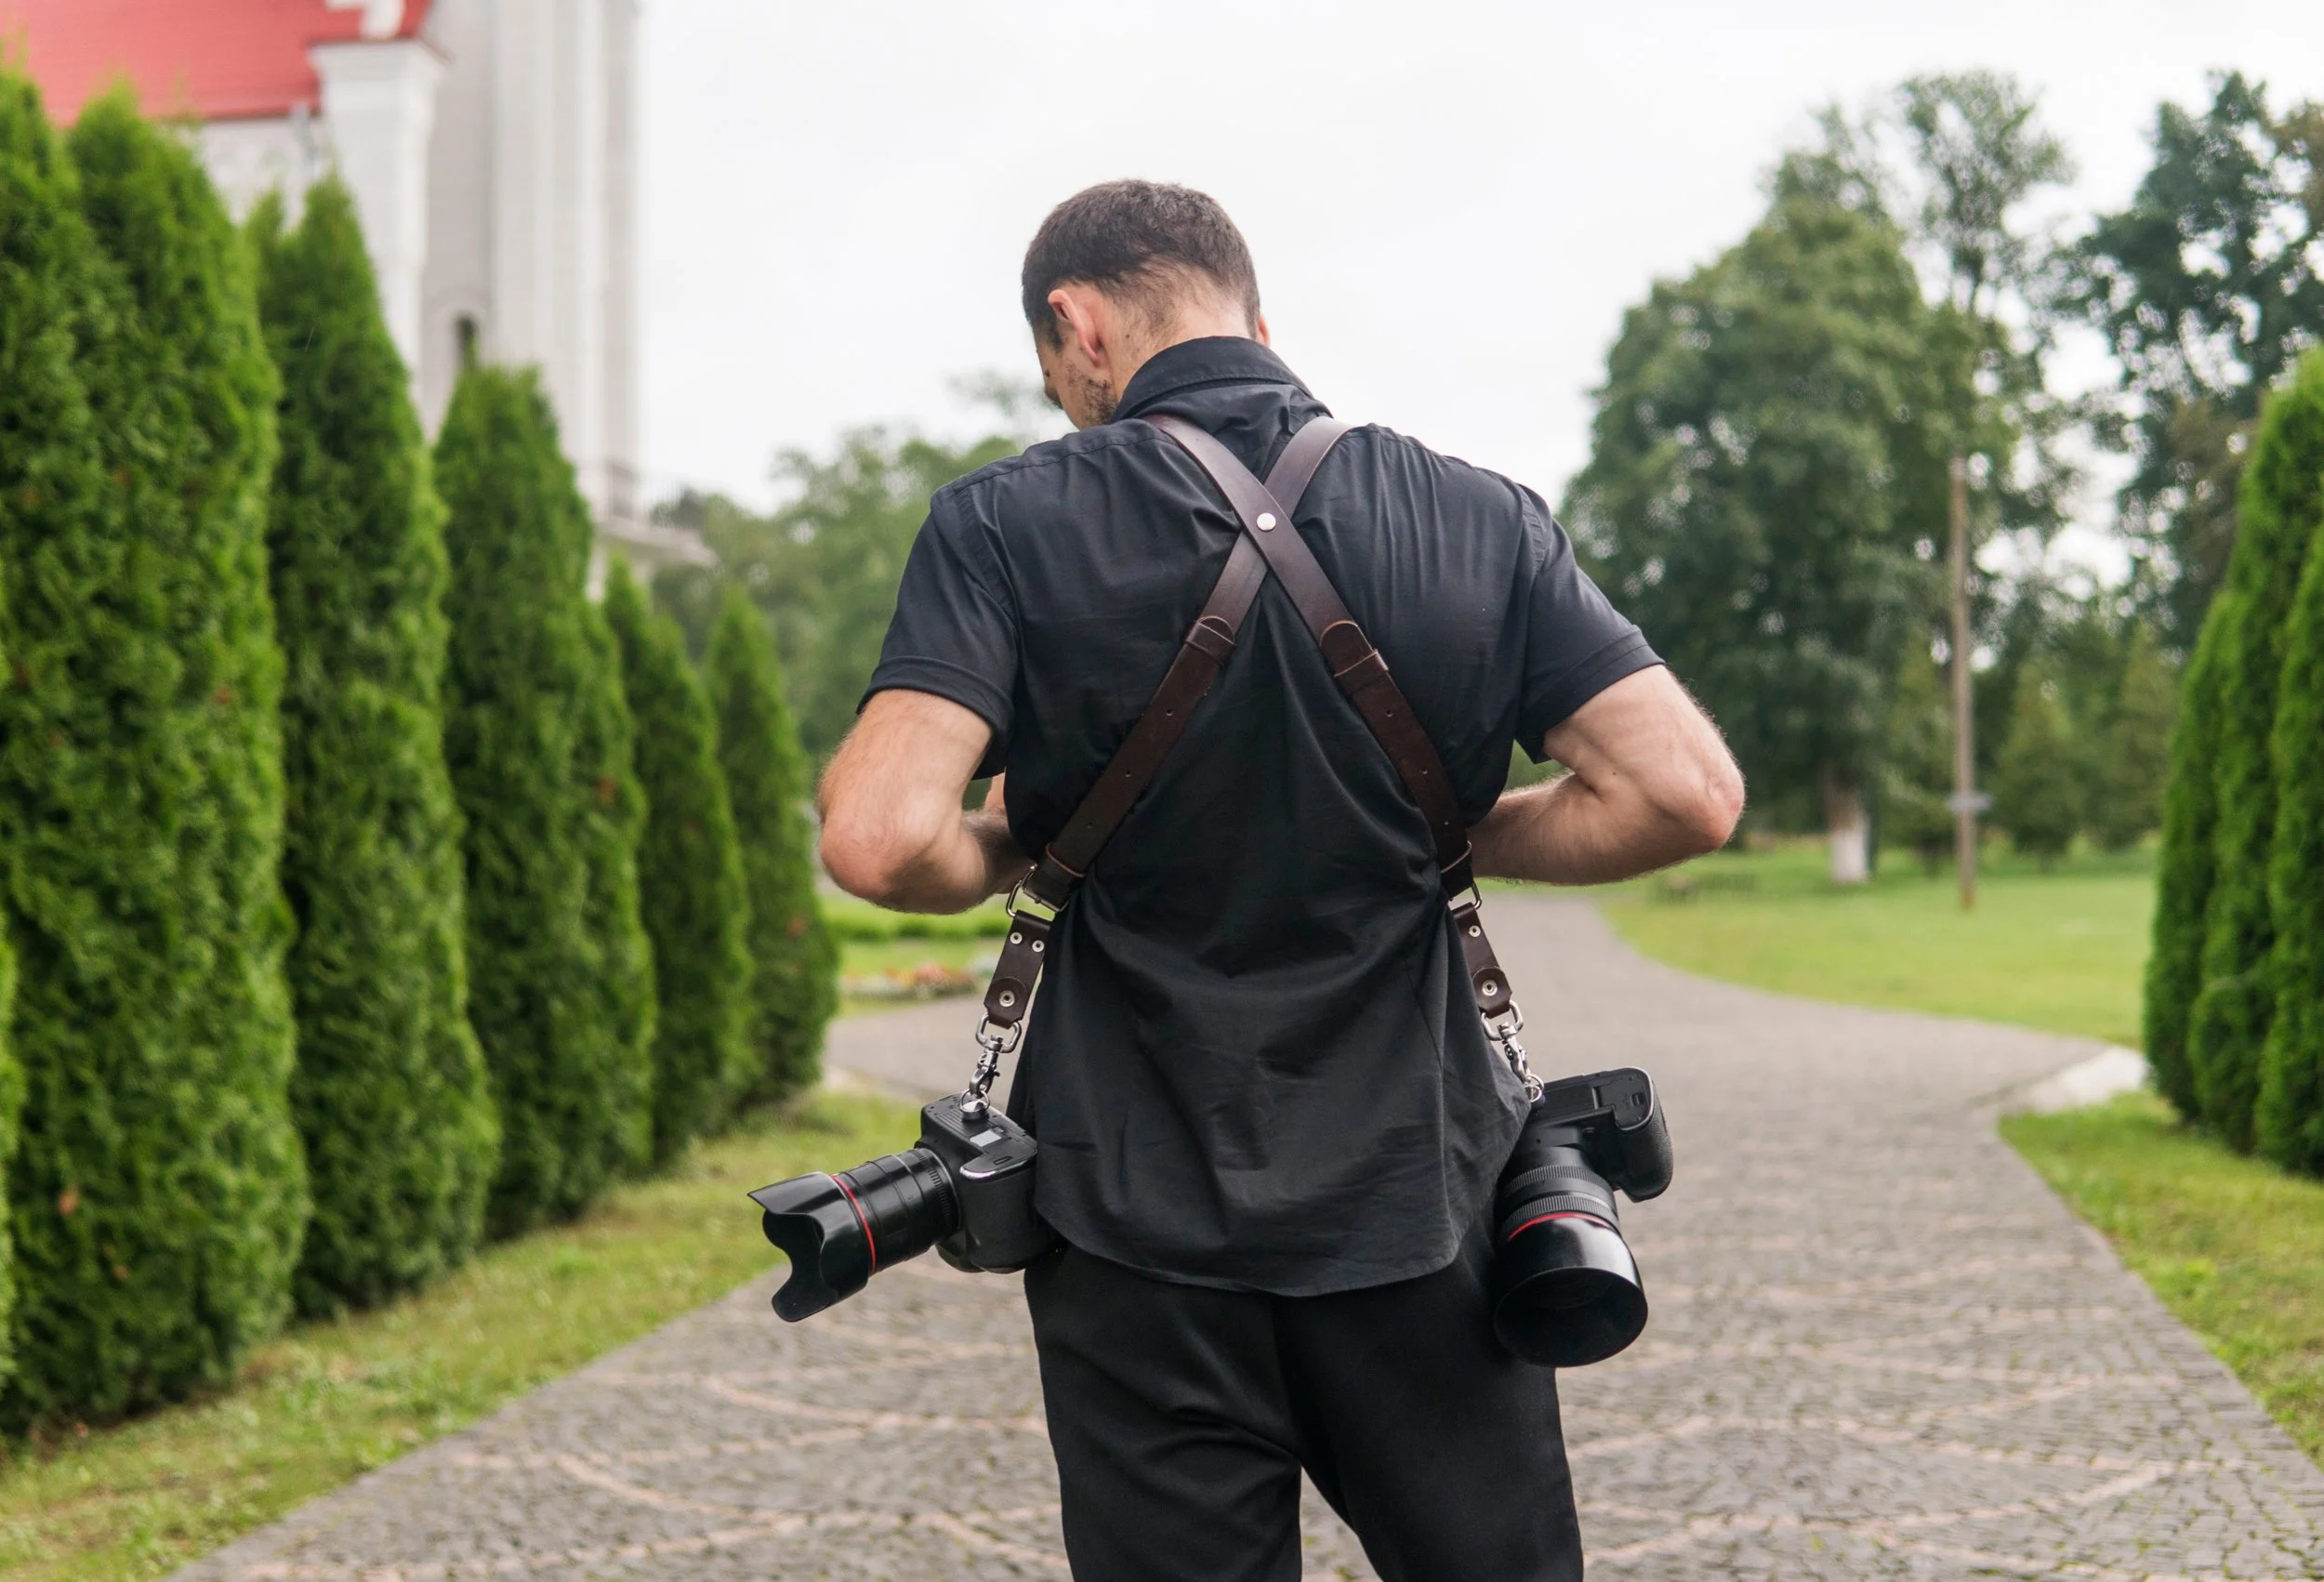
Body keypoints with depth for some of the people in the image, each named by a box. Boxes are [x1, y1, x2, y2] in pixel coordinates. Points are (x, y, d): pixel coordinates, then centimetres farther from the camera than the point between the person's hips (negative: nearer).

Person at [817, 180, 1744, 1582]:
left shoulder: (1005, 528, -7)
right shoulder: (1480, 520, 0)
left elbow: (881, 842, -19)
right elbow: (1687, 792, -6)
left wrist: (1010, 856, 3)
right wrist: (1463, 837, 10)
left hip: (1144, 1239, -1)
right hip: (1420, 1216, 2)